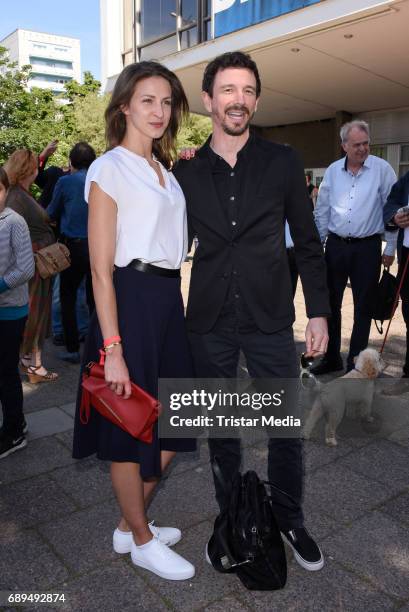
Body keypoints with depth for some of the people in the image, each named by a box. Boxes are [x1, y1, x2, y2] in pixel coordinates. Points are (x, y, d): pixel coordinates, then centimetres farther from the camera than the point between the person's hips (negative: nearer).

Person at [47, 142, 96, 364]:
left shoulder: (65, 182, -6)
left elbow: (51, 214, 6)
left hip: (74, 246, -3)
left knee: (68, 298, 10)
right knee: (94, 299, 12)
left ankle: (73, 349, 9)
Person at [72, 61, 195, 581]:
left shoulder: (164, 170, 15)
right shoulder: (109, 169, -8)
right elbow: (101, 269, -13)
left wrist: (173, 306, 10)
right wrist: (112, 350, -18)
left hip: (168, 299, 8)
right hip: (130, 300, -8)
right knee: (130, 432, 8)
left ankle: (130, 523, 37)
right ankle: (142, 541, 29)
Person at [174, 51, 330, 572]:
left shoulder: (283, 162, 0)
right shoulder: (186, 171, 2)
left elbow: (307, 243, 3)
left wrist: (318, 311, 0)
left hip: (270, 319, 0)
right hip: (209, 323, 1)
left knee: (287, 428, 8)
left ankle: (289, 519, 33)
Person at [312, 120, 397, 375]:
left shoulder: (382, 169, -4)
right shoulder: (333, 171, 5)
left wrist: (390, 248, -3)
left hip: (367, 248, -3)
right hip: (336, 246, 4)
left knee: (363, 307, 4)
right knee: (330, 303, 9)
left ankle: (356, 362, 17)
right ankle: (332, 358, 24)